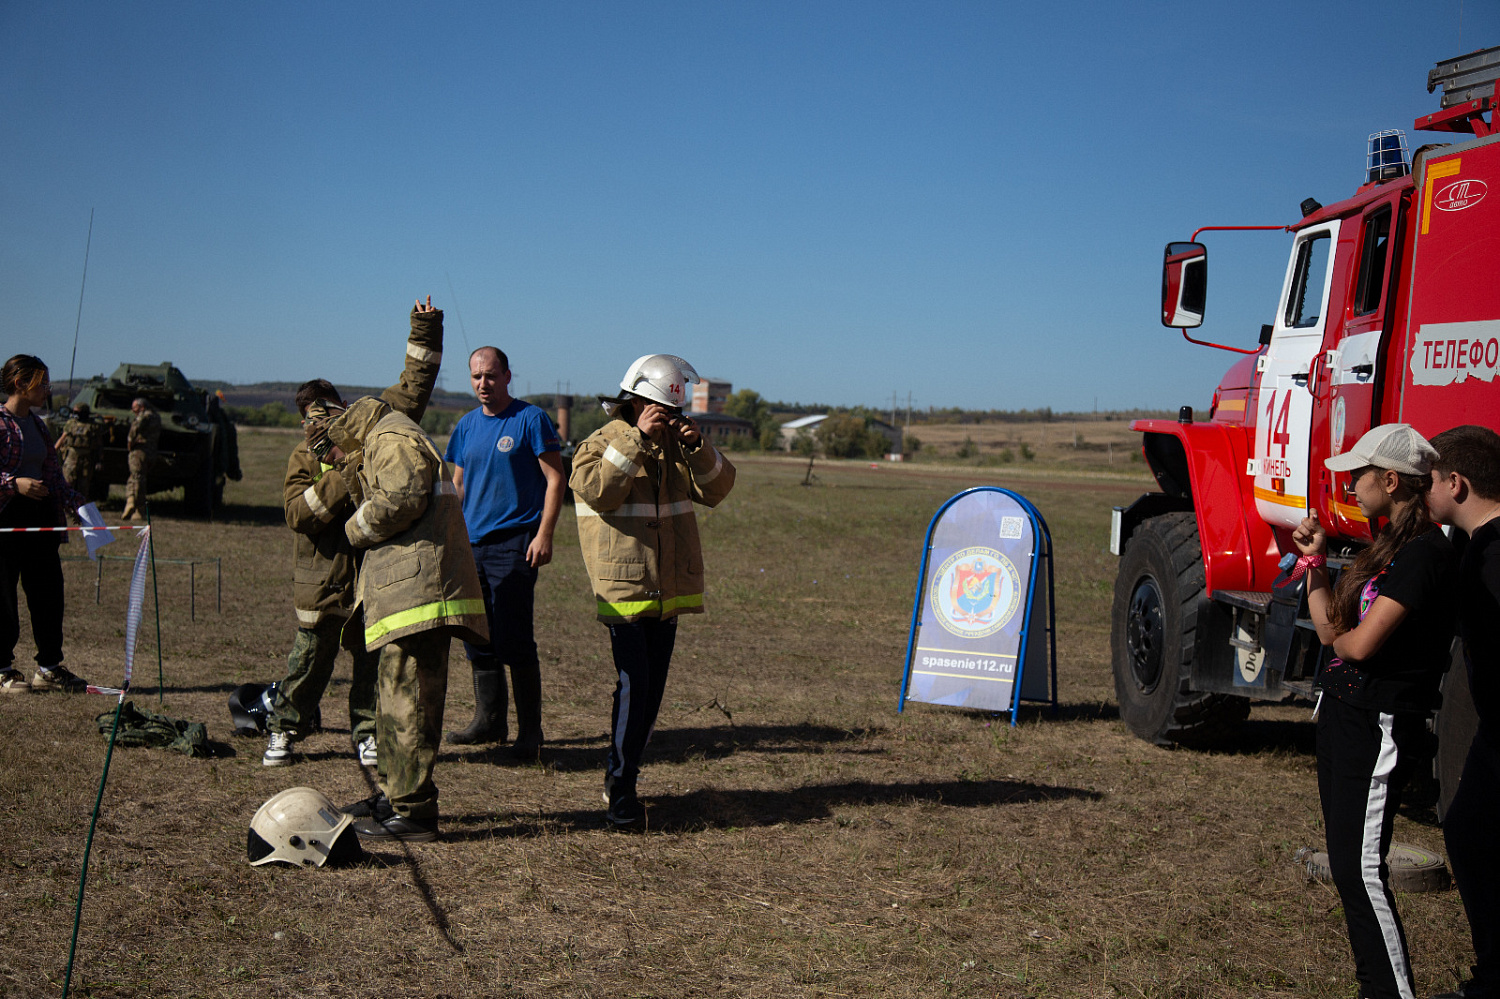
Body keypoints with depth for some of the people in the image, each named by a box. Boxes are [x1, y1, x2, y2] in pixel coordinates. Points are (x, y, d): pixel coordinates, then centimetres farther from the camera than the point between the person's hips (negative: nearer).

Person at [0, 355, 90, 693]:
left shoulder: (37, 424, 15)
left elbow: (53, 475, 19)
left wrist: (78, 503, 9)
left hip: (40, 515, 8)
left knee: (49, 591, 7)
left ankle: (48, 667, 16)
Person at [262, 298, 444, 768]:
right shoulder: (305, 457, 2)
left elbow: (412, 393, 7)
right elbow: (296, 512, -11)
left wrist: (425, 334, 0)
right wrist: (341, 482, -21)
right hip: (324, 577, -1)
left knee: (373, 660, 8)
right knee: (309, 660, 5)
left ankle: (367, 733, 21)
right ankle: (284, 730, 18)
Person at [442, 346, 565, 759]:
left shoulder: (529, 419, -5)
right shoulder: (467, 426, 13)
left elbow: (555, 479, -7)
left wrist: (544, 534, -15)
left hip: (514, 543, -6)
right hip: (472, 544, 7)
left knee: (513, 640, -8)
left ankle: (530, 732, 1)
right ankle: (489, 720, 23)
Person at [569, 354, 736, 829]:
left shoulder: (674, 443, 14)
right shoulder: (600, 443, -1)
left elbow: (717, 489, 5)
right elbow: (597, 490, -22)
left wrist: (697, 448, -11)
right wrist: (636, 439, -23)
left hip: (669, 588, 6)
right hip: (623, 587, -6)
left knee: (652, 689, 9)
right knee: (633, 686, -14)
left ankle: (623, 779, 20)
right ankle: (621, 790, -7)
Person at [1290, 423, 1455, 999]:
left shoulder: (1422, 553, -18)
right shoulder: (1388, 545, 12)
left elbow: (1359, 644, -22)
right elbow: (1331, 629, 12)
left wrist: (1341, 636, 0)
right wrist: (1313, 560, 6)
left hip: (1380, 727, -10)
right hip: (1344, 715, 10)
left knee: (1360, 867, -10)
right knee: (1346, 863, 14)